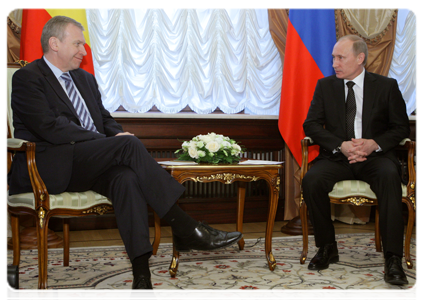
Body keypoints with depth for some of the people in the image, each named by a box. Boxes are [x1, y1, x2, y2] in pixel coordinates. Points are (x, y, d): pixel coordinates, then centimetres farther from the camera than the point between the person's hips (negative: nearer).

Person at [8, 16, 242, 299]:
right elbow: (50, 128, -14)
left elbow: (105, 119, 25)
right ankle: (185, 228, -29)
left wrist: (118, 134, -2)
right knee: (128, 144, -29)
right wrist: (119, 141, -18)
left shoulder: (85, 78, 24)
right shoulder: (27, 79, -1)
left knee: (127, 178, -30)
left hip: (91, 165, 6)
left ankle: (141, 276, -38)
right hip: (52, 167, -6)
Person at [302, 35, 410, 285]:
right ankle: (327, 248, -10)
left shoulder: (386, 86, 7)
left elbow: (401, 127, 5)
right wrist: (341, 145, -14)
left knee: (390, 176, -35)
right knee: (312, 180, -29)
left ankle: (393, 259, -30)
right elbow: (311, 124, 3)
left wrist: (374, 143, -16)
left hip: (375, 155, -1)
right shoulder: (325, 85, 11)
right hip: (337, 156, 2)